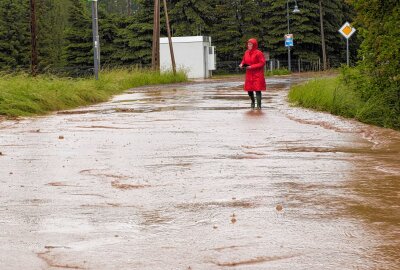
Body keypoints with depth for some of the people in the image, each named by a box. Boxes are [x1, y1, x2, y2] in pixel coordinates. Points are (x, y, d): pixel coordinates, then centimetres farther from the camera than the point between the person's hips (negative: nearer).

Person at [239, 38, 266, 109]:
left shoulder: (258, 53, -12)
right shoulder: (246, 52, 8)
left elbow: (262, 63, -15)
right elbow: (244, 60, 20)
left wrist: (252, 67, -20)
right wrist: (242, 64, -4)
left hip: (257, 75, -6)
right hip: (249, 74, 6)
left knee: (257, 89, -8)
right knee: (249, 89, 8)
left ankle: (259, 105, -5)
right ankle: (253, 102, 33)